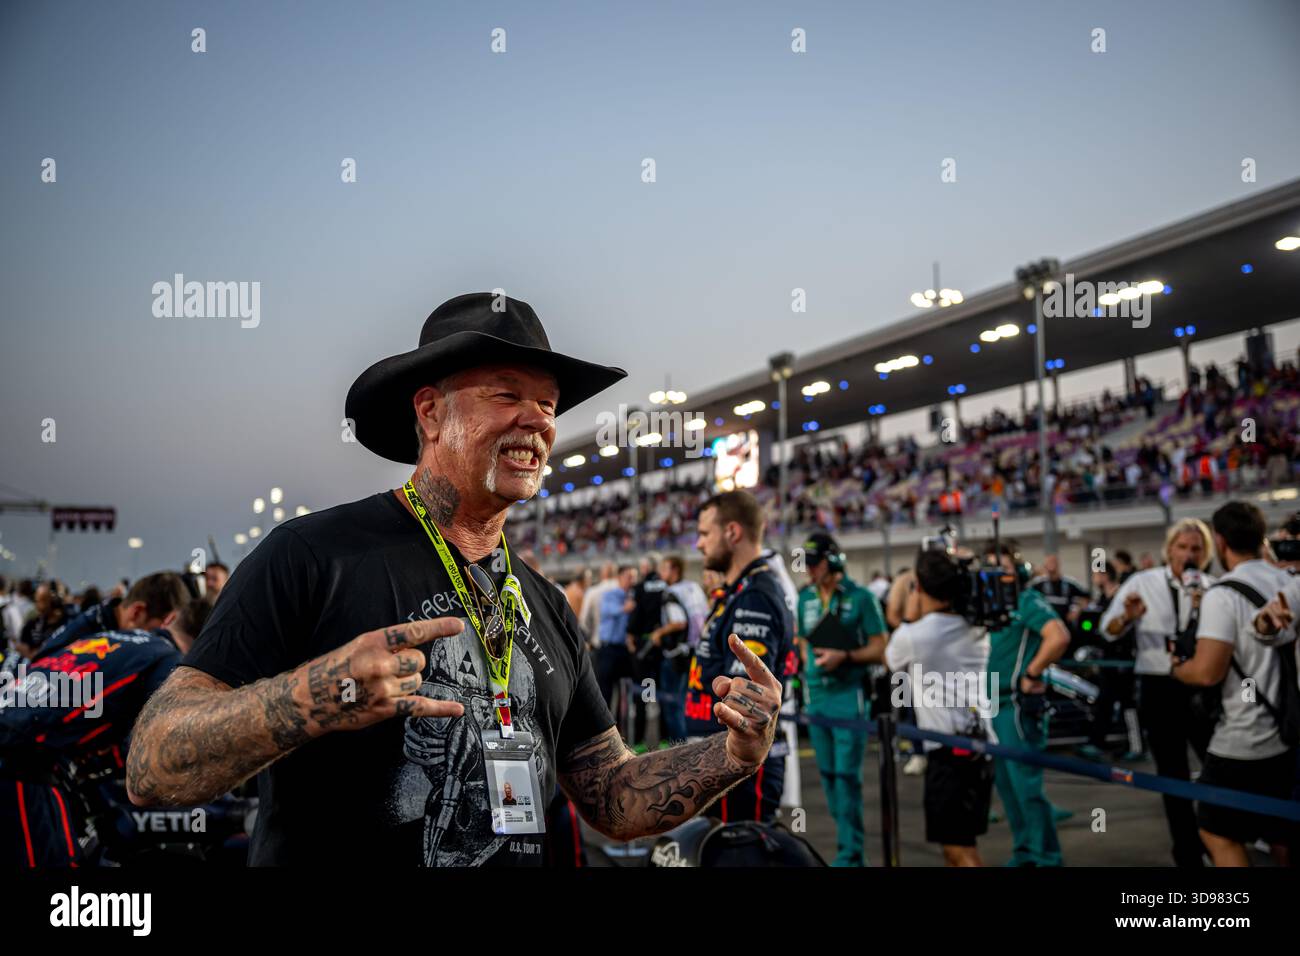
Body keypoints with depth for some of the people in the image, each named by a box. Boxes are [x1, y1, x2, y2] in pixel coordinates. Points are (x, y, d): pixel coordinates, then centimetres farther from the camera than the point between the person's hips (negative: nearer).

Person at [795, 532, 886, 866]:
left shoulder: (860, 597, -7)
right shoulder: (805, 598, 9)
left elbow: (879, 649, -8)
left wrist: (844, 656, -20)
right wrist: (809, 665, 7)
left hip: (849, 699, -6)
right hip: (816, 698, 6)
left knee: (847, 777, -6)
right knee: (828, 775, 13)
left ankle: (850, 854, 2)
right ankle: (850, 840, 27)